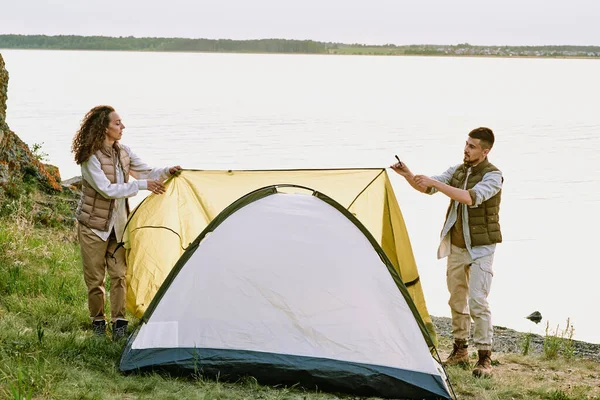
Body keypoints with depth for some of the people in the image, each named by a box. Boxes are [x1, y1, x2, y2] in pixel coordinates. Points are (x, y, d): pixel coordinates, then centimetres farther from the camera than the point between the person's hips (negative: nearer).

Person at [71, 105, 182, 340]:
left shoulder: (123, 152, 2)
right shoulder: (91, 158, -19)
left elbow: (145, 172, 10)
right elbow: (107, 190, -24)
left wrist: (167, 172, -10)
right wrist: (142, 185, -23)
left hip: (118, 224, 5)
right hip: (94, 225, -5)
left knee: (119, 274, 0)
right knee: (94, 277, 4)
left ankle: (119, 323, 3)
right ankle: (97, 321, 18)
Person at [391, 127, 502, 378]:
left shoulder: (493, 176, -16)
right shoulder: (457, 171, 6)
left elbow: (471, 197, -32)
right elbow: (427, 188, 3)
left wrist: (436, 183, -35)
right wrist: (407, 175, -16)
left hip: (480, 248, -7)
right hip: (456, 246, 7)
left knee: (478, 301, -13)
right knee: (457, 299, 12)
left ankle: (485, 358, -10)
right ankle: (460, 352, 23)